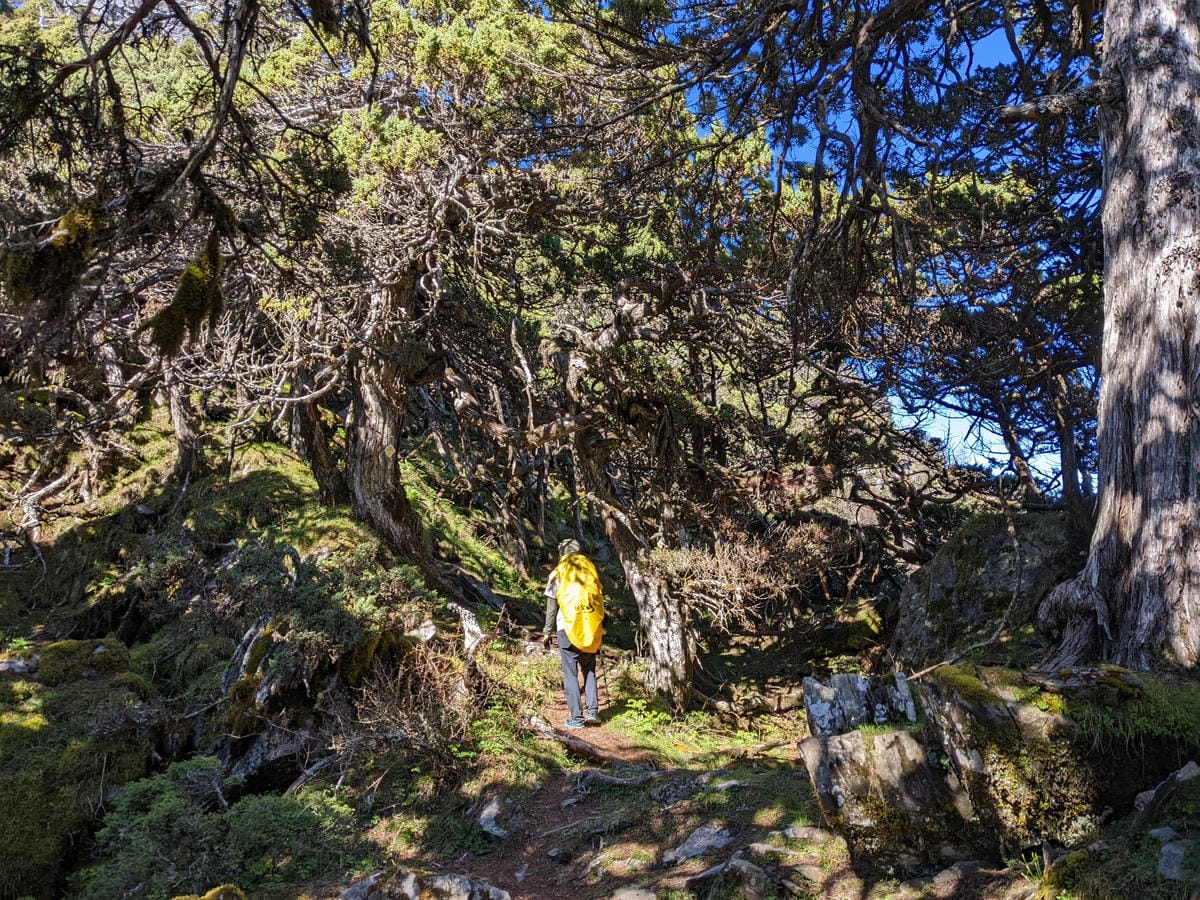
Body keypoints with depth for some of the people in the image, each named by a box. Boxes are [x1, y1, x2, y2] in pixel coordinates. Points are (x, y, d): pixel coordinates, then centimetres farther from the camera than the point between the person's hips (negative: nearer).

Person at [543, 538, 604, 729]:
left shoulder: (558, 573, 0)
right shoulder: (591, 570, 7)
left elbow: (551, 607, 1)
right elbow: (599, 598, 8)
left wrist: (547, 632, 10)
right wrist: (599, 628, 16)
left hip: (568, 627, -3)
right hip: (591, 628, 3)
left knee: (571, 674, 4)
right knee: (589, 670, 15)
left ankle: (576, 717, 2)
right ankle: (593, 712, 7)